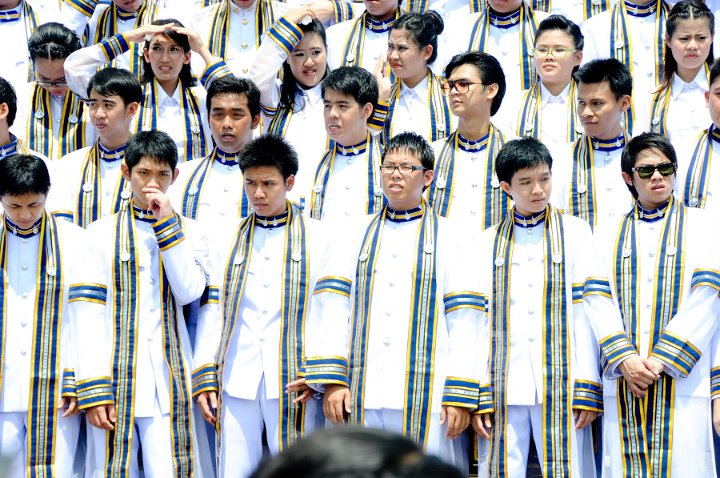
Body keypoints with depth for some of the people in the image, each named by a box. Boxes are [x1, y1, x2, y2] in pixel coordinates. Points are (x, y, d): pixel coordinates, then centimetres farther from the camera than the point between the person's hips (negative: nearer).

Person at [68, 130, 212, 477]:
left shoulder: (189, 232, 12)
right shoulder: (102, 232, 6)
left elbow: (189, 291, -6)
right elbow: (88, 311, -1)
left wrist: (167, 226, -6)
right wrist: (92, 388, -9)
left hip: (169, 379, 1)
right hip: (115, 374, -1)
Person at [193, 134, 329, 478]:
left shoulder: (317, 239, 6)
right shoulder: (230, 241, 14)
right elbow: (214, 311, 12)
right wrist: (205, 378, 4)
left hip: (294, 384, -2)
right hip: (236, 381, 3)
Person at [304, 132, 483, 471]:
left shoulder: (447, 238, 8)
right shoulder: (358, 237, 15)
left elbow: (464, 321, 1)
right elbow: (331, 309, 7)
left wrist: (461, 394, -7)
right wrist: (331, 379, -5)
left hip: (427, 396, -2)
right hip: (364, 398, 3)